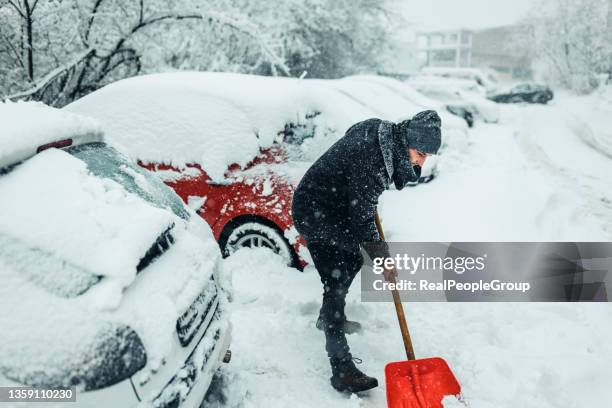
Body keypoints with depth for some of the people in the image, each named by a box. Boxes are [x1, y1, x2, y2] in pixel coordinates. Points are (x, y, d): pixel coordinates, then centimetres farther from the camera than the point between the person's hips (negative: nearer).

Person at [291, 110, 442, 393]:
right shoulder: (370, 158, -32)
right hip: (315, 211, -10)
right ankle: (342, 370, -13)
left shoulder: (386, 135, -6)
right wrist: (383, 258, -16)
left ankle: (328, 318, 45)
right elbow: (361, 218, -26)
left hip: (335, 207, 10)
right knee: (336, 281, -14)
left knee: (353, 261, 23)